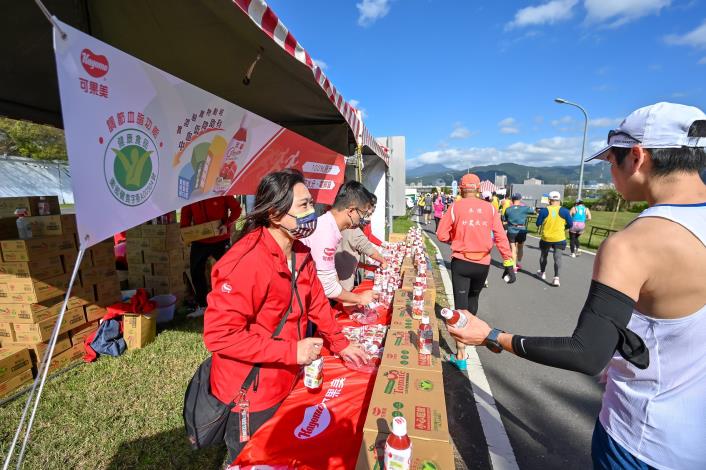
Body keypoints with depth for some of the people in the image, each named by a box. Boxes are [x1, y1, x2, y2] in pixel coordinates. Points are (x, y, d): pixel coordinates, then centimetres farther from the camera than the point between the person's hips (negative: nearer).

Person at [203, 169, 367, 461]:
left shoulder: (300, 252, -3)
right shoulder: (246, 262, -30)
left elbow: (316, 302, 8)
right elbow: (219, 335, -29)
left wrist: (340, 344, 7)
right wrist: (292, 351, -28)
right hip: (249, 397, -7)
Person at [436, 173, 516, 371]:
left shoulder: (455, 208, -6)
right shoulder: (490, 208, -1)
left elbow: (442, 235, -6)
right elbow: (501, 237, -5)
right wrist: (508, 264, -3)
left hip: (461, 262, -3)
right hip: (482, 264, 3)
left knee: (460, 305, 1)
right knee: (473, 298, 26)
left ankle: (461, 356, 1)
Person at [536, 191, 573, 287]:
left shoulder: (544, 210, -9)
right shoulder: (564, 211, -7)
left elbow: (538, 223, -3)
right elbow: (570, 224, -3)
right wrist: (563, 227, 16)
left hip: (546, 238, 0)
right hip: (559, 239, 0)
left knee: (543, 255, 19)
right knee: (557, 258, 2)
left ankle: (543, 273, 35)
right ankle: (556, 278, -6)